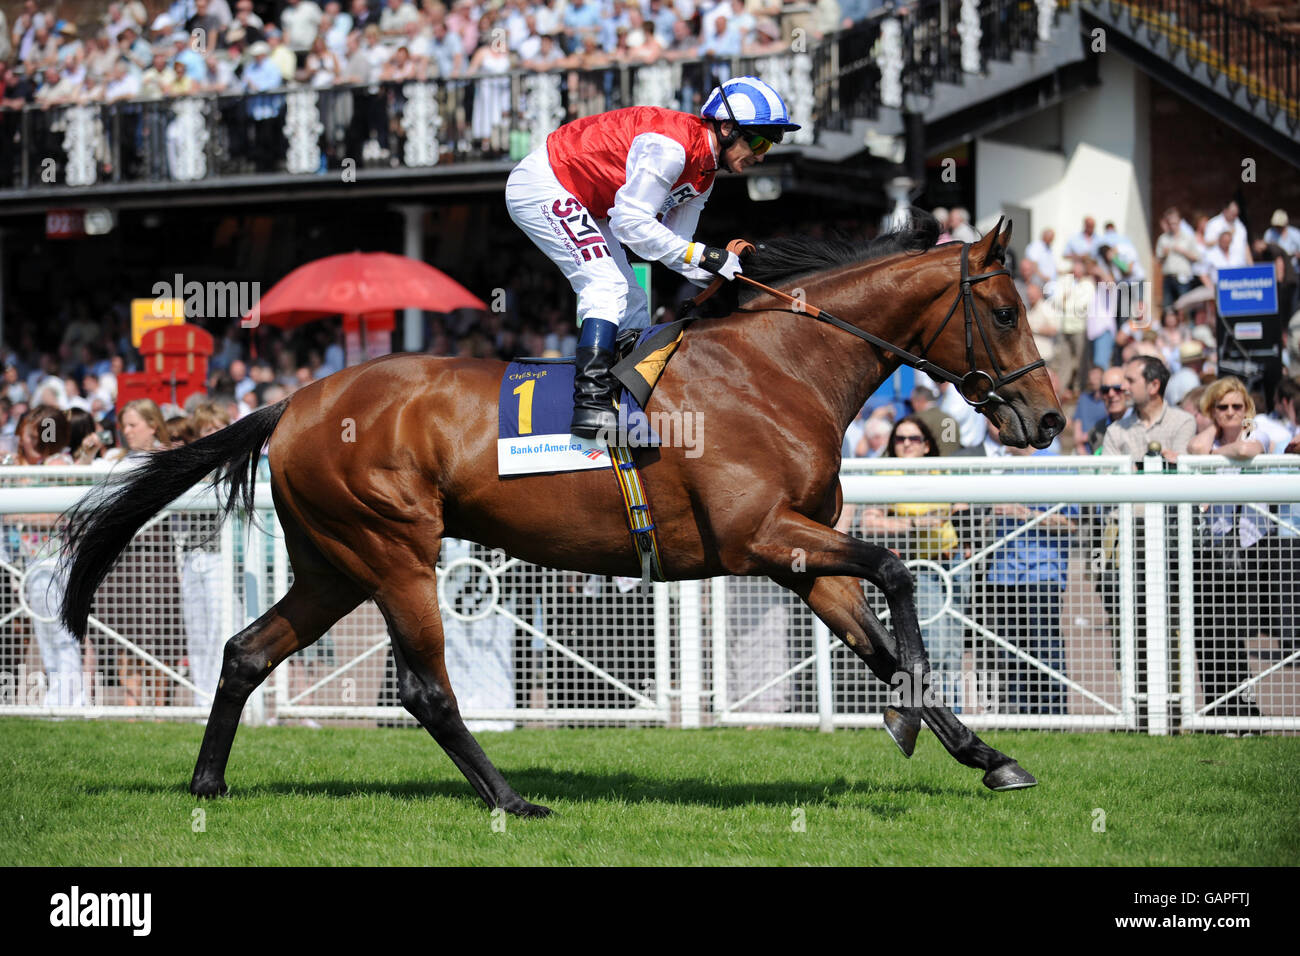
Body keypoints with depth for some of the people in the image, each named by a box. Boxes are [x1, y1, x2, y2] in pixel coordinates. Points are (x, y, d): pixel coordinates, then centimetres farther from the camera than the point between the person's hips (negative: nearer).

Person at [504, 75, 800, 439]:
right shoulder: (671, 146, -27)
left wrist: (718, 277, -12)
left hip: (583, 205, 11)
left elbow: (673, 247, 5)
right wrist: (700, 254, -28)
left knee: (631, 306, 10)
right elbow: (630, 223, -28)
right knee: (608, 286, -23)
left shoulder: (704, 177, 5)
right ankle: (590, 405, -31)